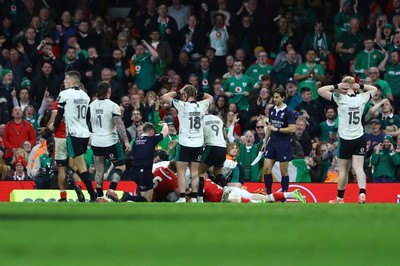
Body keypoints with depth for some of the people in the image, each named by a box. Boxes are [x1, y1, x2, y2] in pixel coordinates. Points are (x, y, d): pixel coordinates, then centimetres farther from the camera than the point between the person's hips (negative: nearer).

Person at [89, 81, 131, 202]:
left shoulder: (91, 106, 4)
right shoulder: (113, 106, -12)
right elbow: (119, 125, -17)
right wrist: (126, 141, -15)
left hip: (96, 142, 5)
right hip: (110, 141, -5)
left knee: (99, 169, 9)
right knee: (120, 166, 8)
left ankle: (100, 196, 7)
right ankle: (111, 190, -8)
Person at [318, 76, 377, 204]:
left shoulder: (341, 98, -12)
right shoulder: (362, 98, 0)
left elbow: (320, 91, -11)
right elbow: (374, 89, 20)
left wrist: (337, 86, -9)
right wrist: (360, 86, 5)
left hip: (346, 140, -3)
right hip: (360, 139, 3)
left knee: (343, 169, 8)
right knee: (358, 168, -2)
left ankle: (340, 198, 19)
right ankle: (362, 194, -21)